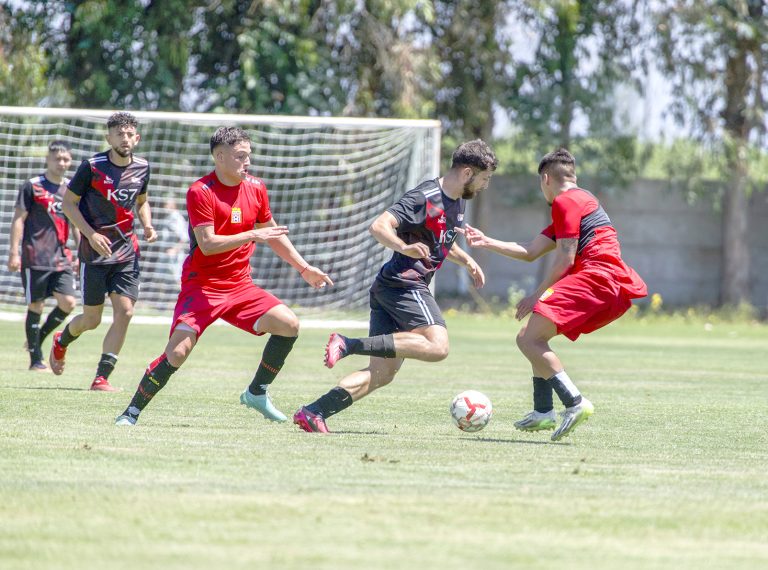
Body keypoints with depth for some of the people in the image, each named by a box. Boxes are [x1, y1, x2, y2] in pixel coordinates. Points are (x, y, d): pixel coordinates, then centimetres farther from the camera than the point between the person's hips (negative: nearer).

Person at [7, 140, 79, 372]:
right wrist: (14, 252, -8)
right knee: (36, 306, -1)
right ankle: (36, 360, 7)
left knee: (68, 303, -8)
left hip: (61, 257, 5)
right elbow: (19, 219, -3)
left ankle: (38, 339, 15)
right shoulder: (32, 186, -2)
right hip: (36, 257, -5)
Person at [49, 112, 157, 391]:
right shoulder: (92, 166, -11)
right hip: (94, 253, -3)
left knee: (125, 311, -12)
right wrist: (91, 234, -16)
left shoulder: (142, 168, 4)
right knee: (92, 320, 3)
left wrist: (147, 225, 1)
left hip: (126, 253, 4)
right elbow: (68, 203, -5)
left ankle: (102, 378, -5)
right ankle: (61, 342, 38)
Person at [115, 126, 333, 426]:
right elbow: (207, 244, -22)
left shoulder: (255, 188, 6)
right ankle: (132, 412, -6)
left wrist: (304, 268, 22)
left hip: (240, 286, 6)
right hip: (202, 286, -6)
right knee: (177, 351, -20)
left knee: (289, 325, -8)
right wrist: (252, 235, -26)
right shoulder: (200, 192, -14)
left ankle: (257, 392, 10)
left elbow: (272, 233, 21)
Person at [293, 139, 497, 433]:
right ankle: (349, 345, -24)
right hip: (404, 284, -10)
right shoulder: (425, 197, -12)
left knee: (381, 373, 2)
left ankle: (313, 412, -5)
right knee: (438, 347, -23)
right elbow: (379, 226, -20)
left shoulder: (458, 201, 18)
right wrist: (404, 248, -37)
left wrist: (467, 260, 23)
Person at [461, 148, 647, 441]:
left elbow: (565, 257, -10)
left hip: (597, 277, -10)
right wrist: (486, 242, 31)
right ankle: (543, 412, 15)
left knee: (529, 338, -18)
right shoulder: (582, 201, 30)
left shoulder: (565, 201, -1)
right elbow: (529, 252, 29)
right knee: (533, 336, 20)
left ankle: (575, 402, -29)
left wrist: (537, 295, -6)